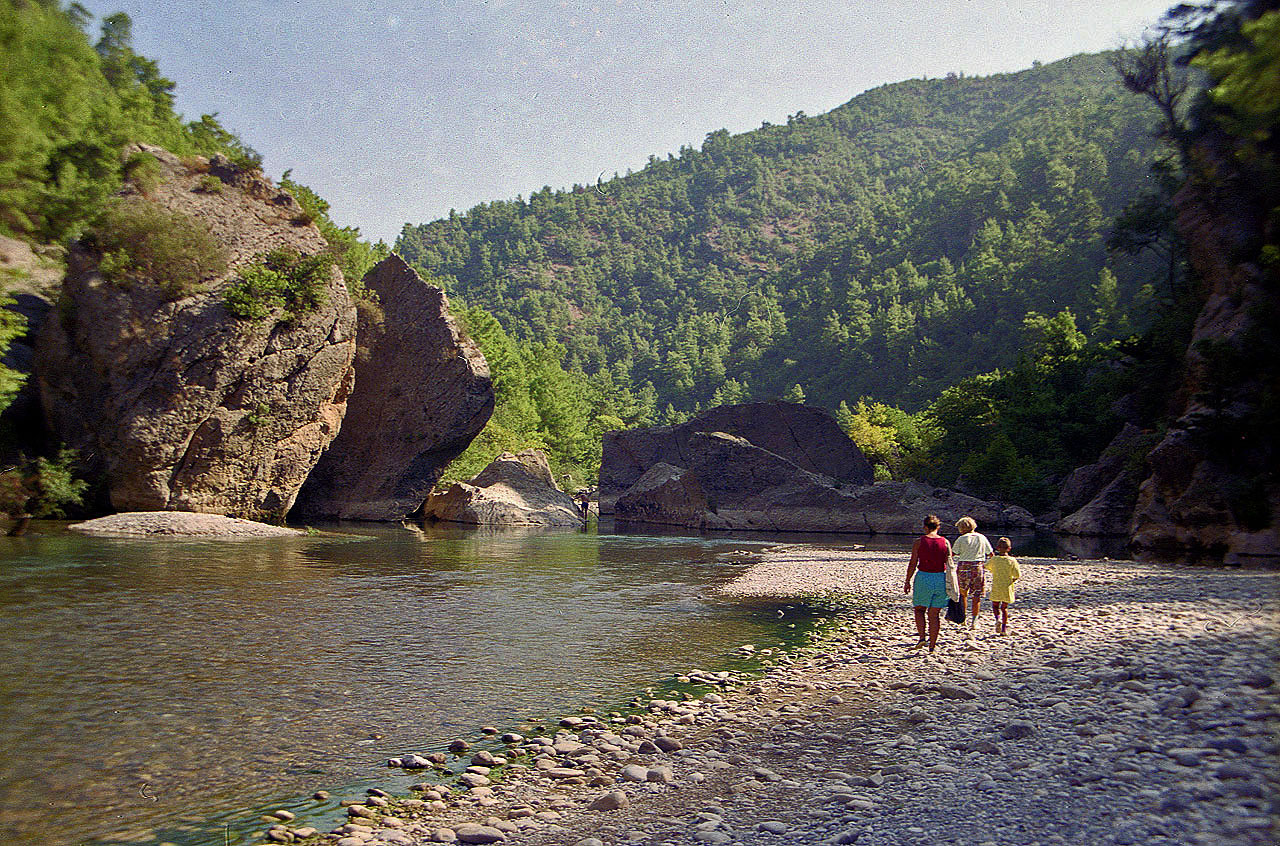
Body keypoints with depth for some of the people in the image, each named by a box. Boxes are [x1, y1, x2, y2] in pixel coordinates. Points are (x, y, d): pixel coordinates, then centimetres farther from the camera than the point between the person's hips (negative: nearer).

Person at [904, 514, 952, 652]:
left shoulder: (919, 541, -4)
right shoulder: (945, 542, 1)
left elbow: (912, 563, -5)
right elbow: (949, 564, 2)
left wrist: (908, 581, 3)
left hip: (923, 578, -2)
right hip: (941, 579, 2)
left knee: (919, 609, 16)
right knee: (934, 614, 9)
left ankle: (922, 637, -1)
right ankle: (932, 646, 10)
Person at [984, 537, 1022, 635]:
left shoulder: (994, 559, -7)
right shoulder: (1012, 560, -8)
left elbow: (987, 566, 12)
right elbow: (1017, 575, -10)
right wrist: (1014, 579, 12)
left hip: (996, 587, -1)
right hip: (1008, 587, 1)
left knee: (995, 606, 15)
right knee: (1004, 607, 12)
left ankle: (998, 618, -13)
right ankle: (1004, 628, 9)